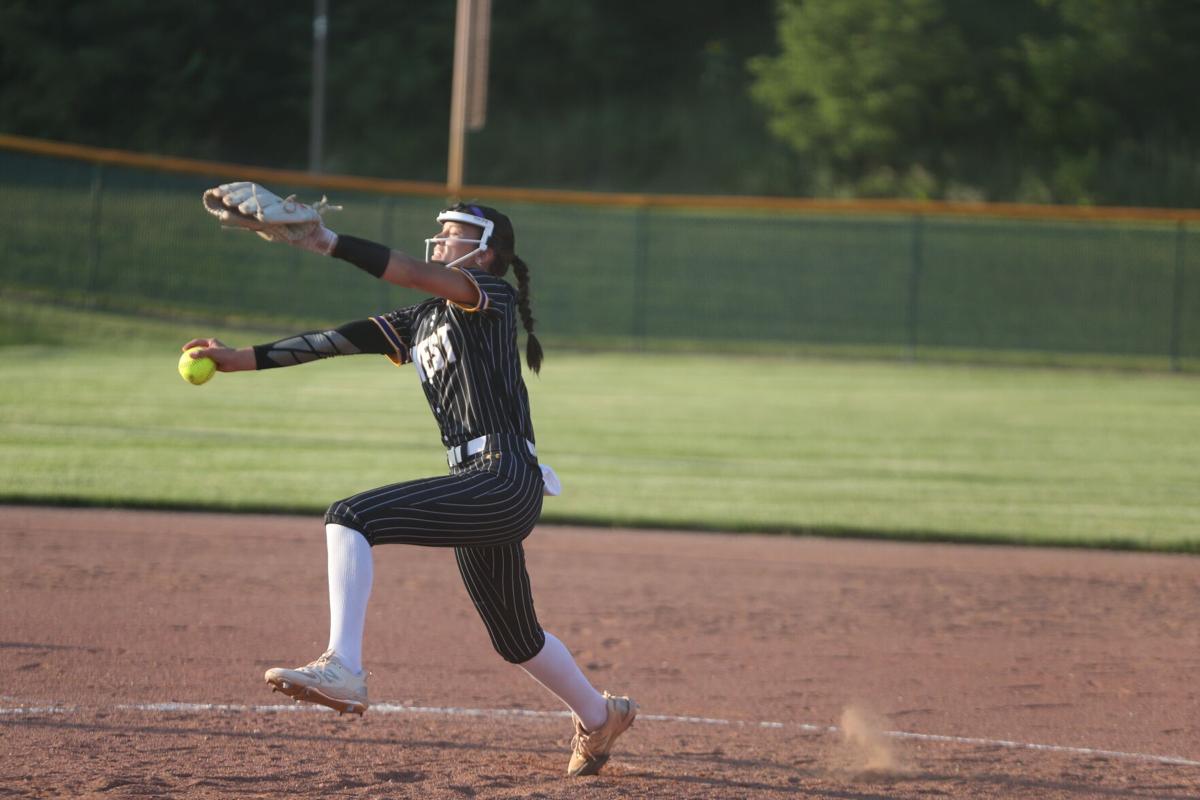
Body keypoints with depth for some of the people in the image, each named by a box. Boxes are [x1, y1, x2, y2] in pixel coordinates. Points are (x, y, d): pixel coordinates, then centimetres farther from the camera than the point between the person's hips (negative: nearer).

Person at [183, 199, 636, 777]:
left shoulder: (494, 297, -2)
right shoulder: (421, 322, 21)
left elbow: (421, 276, -21)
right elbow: (340, 340, 14)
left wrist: (331, 245, -32)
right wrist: (243, 358, 5)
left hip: (505, 484, -10)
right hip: (482, 491, 10)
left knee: (351, 517, -23)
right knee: (517, 640, 24)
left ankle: (342, 669, -33)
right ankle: (599, 717, 45)